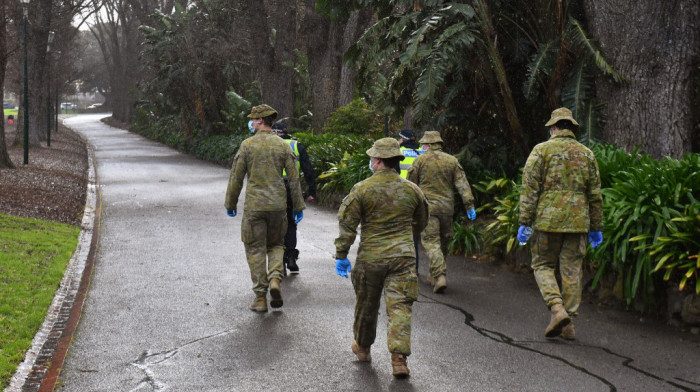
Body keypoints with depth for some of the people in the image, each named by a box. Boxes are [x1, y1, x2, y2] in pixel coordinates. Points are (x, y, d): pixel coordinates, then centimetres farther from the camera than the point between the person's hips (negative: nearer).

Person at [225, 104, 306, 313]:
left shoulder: (247, 145, -4)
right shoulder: (283, 145, 3)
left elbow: (236, 178, -2)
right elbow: (294, 178, 3)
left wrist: (230, 204, 10)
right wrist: (298, 206, 10)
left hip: (254, 205, -2)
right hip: (278, 204, 3)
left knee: (256, 250, 5)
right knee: (276, 244, 20)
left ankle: (260, 297, 5)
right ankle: (275, 278, -5)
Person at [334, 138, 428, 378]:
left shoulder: (362, 189, -7)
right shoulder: (412, 190, 4)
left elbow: (346, 224, -7)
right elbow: (420, 223, 19)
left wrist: (341, 255, -1)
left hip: (370, 257, -1)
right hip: (403, 256, 1)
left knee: (367, 304, 16)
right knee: (400, 306, 0)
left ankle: (363, 347, 36)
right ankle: (399, 358, -11)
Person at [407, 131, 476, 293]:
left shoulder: (420, 160, -2)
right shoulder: (452, 161, 7)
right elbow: (462, 184, 0)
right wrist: (470, 205, -2)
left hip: (428, 207, -4)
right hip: (447, 208, 4)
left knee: (431, 242, -5)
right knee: (443, 242, 15)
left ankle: (440, 276, -21)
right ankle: (433, 275, 26)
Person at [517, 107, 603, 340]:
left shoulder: (542, 150, -1)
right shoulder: (586, 154, 10)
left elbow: (530, 189, -6)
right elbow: (595, 194, 11)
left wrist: (524, 222, -4)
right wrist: (596, 227, 17)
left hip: (548, 220, -3)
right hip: (577, 222, 3)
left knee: (543, 266, 9)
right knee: (572, 270, 7)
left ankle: (557, 309, -12)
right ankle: (568, 324, 8)